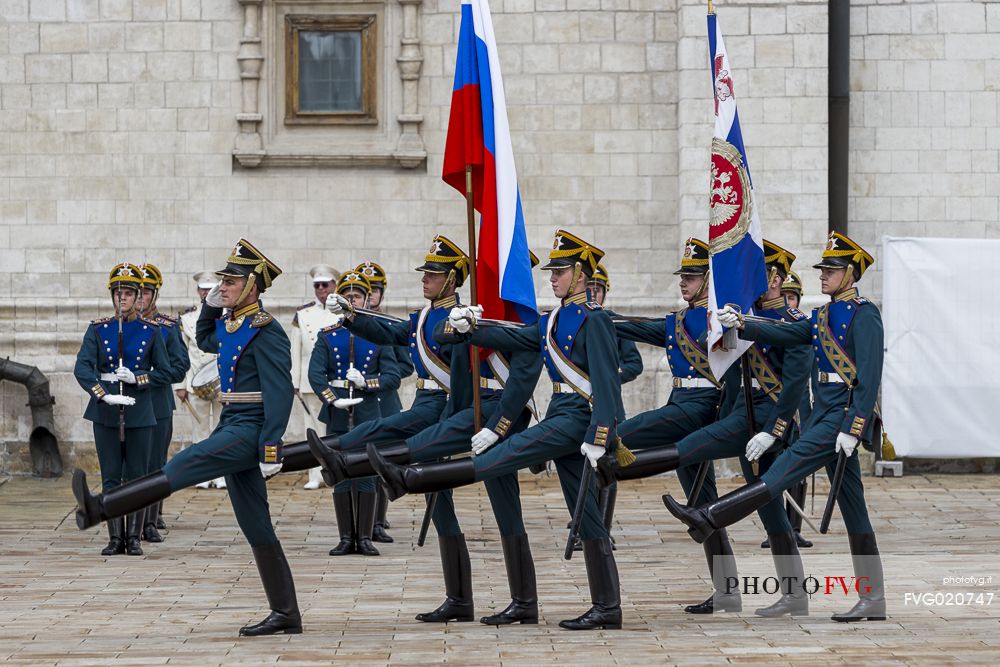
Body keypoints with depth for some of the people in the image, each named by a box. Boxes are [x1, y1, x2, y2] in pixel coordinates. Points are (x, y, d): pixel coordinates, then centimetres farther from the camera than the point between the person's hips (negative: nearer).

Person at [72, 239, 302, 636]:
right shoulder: (228, 324, 14)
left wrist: (271, 452, -24)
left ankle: (100, 508, -36)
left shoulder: (266, 332, -13)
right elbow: (205, 342, 37)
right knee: (256, 527, 8)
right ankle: (285, 615, 9)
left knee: (183, 466, -24)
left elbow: (280, 395, -19)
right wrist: (210, 305, 17)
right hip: (232, 428, 10)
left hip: (249, 431, -10)